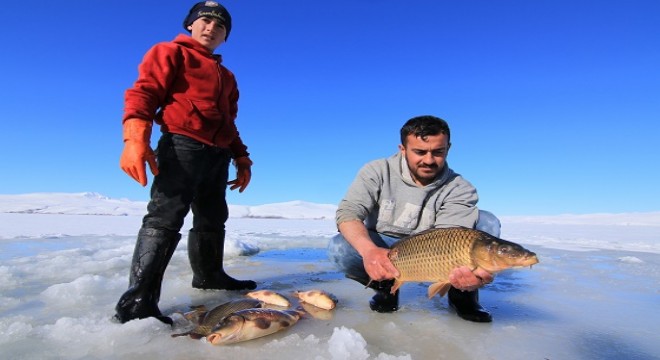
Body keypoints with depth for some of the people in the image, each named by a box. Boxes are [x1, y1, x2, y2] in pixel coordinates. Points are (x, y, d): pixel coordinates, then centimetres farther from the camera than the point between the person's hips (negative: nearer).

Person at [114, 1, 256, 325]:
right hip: (182, 144, -7)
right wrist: (135, 138, -22)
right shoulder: (170, 52, 10)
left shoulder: (226, 76, 30)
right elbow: (143, 92, -5)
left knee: (212, 219, 12)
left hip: (218, 154, 8)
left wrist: (242, 159, 17)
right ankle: (138, 300, -17)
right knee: (165, 216, -17)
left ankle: (209, 275, 26)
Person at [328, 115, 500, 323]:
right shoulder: (378, 172, -15)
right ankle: (386, 286, -1)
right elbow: (348, 211, -25)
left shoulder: (459, 189, -14)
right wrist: (369, 250, -46)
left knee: (487, 222, -21)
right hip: (381, 251, 0)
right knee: (339, 248, -30)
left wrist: (464, 269, -52)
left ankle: (462, 294, -2)